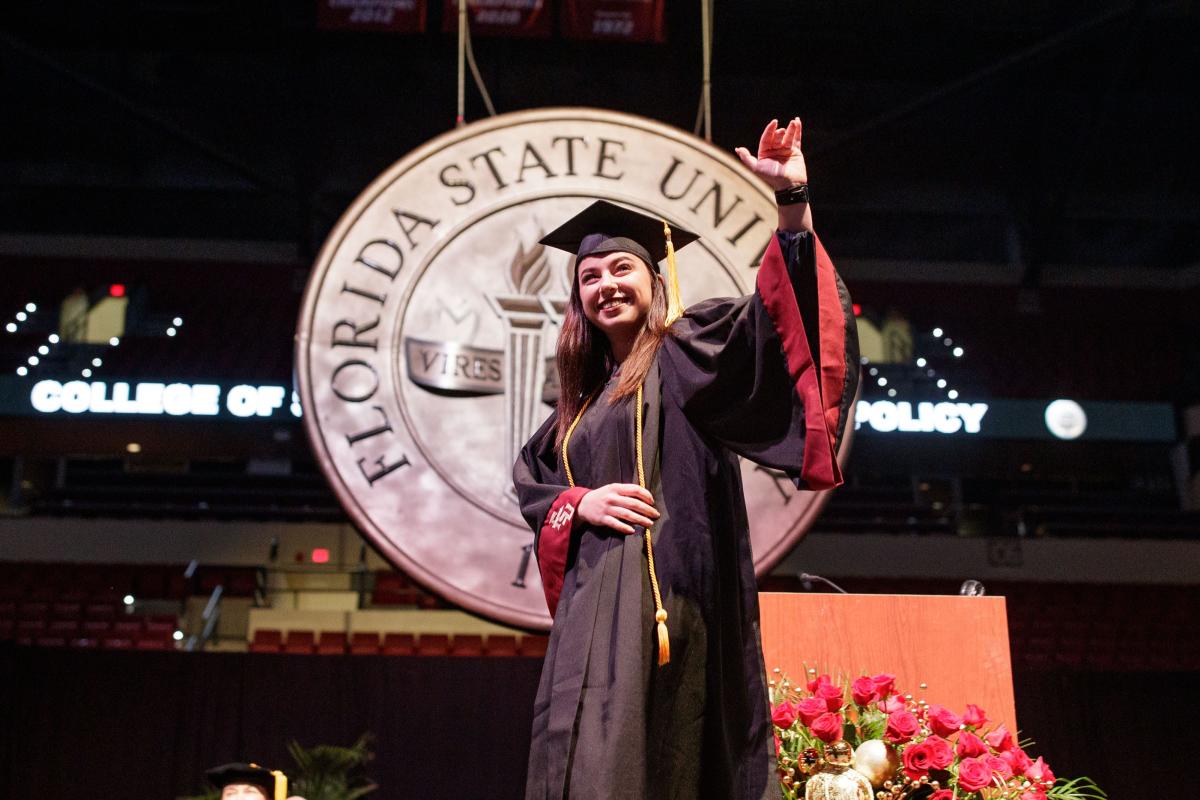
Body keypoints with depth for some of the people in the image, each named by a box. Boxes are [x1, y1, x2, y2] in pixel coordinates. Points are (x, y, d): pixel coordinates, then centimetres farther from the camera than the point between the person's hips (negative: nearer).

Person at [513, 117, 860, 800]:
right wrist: (577, 503, 2)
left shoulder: (688, 354, 3)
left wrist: (793, 202, -26)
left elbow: (776, 318, -13)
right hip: (594, 604, 6)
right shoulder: (585, 396, 22)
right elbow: (531, 477, 25)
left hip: (672, 599, -6)